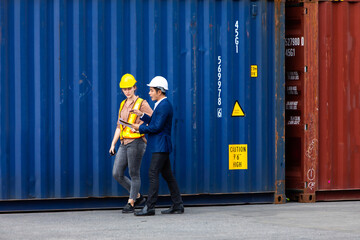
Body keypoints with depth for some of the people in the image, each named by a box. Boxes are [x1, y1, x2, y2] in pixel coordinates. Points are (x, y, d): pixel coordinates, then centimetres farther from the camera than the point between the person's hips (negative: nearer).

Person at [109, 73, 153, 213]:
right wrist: (113, 144, 15)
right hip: (124, 143, 7)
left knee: (134, 174, -3)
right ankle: (138, 197, 15)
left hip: (136, 142, -7)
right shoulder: (123, 105, 17)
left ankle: (131, 203, 5)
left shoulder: (141, 104, -3)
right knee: (117, 174, 2)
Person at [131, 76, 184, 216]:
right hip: (160, 146, 11)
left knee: (153, 174, -11)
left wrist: (140, 128, -11)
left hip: (161, 146, -11)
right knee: (167, 175, 11)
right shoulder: (161, 105, 17)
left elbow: (157, 127, -20)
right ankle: (177, 205, 14)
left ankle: (149, 207, -12)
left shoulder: (164, 106, -15)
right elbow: (154, 122, 20)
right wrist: (142, 115, 9)